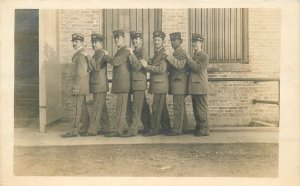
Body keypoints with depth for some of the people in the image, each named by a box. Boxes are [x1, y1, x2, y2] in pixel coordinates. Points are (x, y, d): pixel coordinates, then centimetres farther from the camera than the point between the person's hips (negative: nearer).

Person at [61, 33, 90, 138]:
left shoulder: (81, 54, -15)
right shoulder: (78, 54, 17)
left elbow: (82, 72, -22)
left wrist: (76, 86, -21)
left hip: (79, 86, -10)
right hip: (80, 87, 10)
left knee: (78, 108, -7)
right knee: (82, 108, 13)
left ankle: (74, 131, -3)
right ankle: (84, 128, 20)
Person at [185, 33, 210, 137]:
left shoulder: (204, 56, -8)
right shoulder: (194, 56, 19)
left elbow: (198, 68, -20)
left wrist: (189, 59, -15)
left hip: (200, 87, -9)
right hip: (194, 87, 9)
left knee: (202, 109, -4)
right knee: (196, 109, 13)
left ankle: (204, 129, 3)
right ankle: (199, 127, 21)